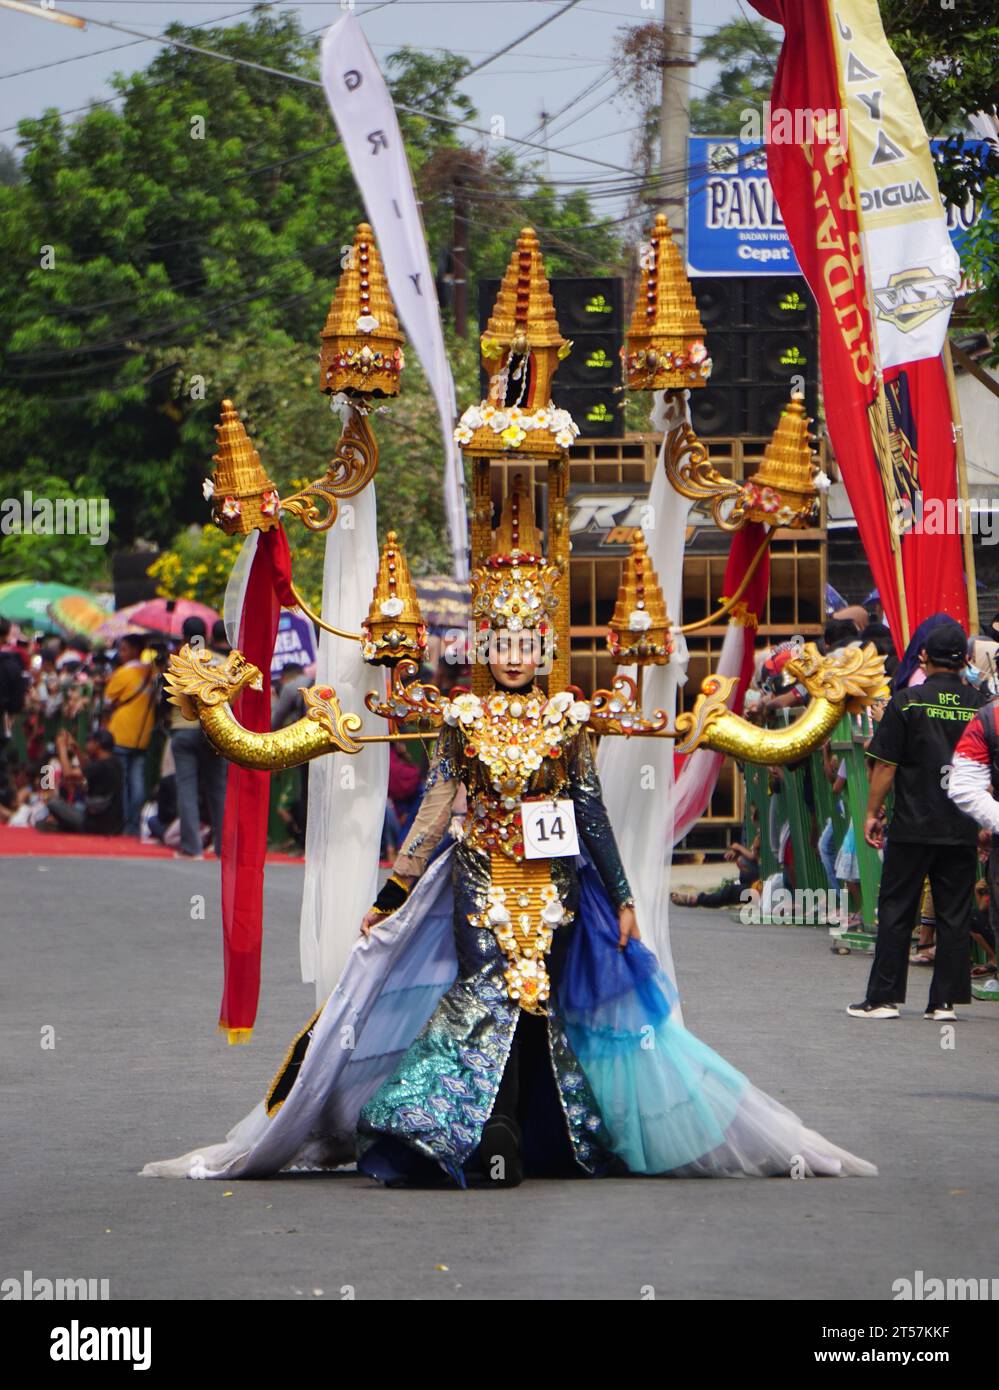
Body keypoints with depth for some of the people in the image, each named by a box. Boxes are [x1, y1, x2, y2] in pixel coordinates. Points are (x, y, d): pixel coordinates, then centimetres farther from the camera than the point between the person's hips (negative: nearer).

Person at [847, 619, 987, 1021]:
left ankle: (883, 998, 4)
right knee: (955, 915, 6)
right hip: (963, 829, 2)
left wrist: (872, 813, 3)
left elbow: (885, 765, -6)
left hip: (913, 826, -2)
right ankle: (945, 1000, 5)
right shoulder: (982, 705, 2)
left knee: (895, 911, 4)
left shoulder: (907, 702, -6)